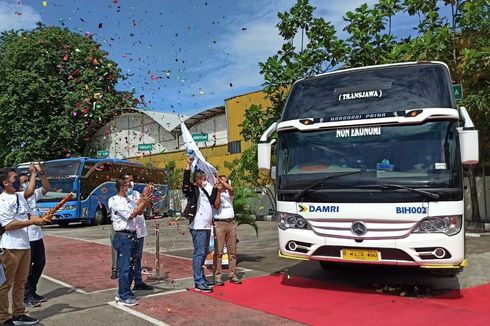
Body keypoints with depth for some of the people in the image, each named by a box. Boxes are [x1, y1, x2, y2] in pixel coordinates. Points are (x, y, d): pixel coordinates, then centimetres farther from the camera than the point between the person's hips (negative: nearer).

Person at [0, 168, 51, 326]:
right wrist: (32, 221, -19)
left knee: (20, 282, 16)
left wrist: (40, 219, -4)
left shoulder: (20, 196, 12)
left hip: (25, 245, 8)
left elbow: (29, 214, 17)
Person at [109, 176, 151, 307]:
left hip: (131, 236, 9)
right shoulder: (116, 201, -13)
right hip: (123, 237, -9)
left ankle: (123, 292, 26)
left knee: (130, 266, 15)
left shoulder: (128, 200, 13)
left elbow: (139, 212, 20)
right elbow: (132, 215, -19)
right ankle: (124, 297, 3)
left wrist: (144, 198, 10)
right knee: (124, 268, -5)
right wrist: (144, 201, -16)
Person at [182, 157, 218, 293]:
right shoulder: (192, 190, -4)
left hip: (207, 227, 9)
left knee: (204, 253, 14)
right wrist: (188, 166, -30)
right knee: (199, 254, -8)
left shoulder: (204, 191, 20)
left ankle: (201, 278, 24)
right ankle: (198, 283, -6)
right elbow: (185, 182, -22)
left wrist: (215, 188, 20)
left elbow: (212, 201, 26)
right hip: (198, 227, -9)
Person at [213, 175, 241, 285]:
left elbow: (231, 188, -11)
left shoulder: (229, 193, 13)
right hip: (219, 224, -4)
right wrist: (218, 190, -16)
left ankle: (232, 275, 12)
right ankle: (217, 276, -2)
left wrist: (222, 180, -8)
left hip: (231, 223, 4)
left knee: (232, 251, 6)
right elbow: (216, 205, -14)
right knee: (218, 252, -6)